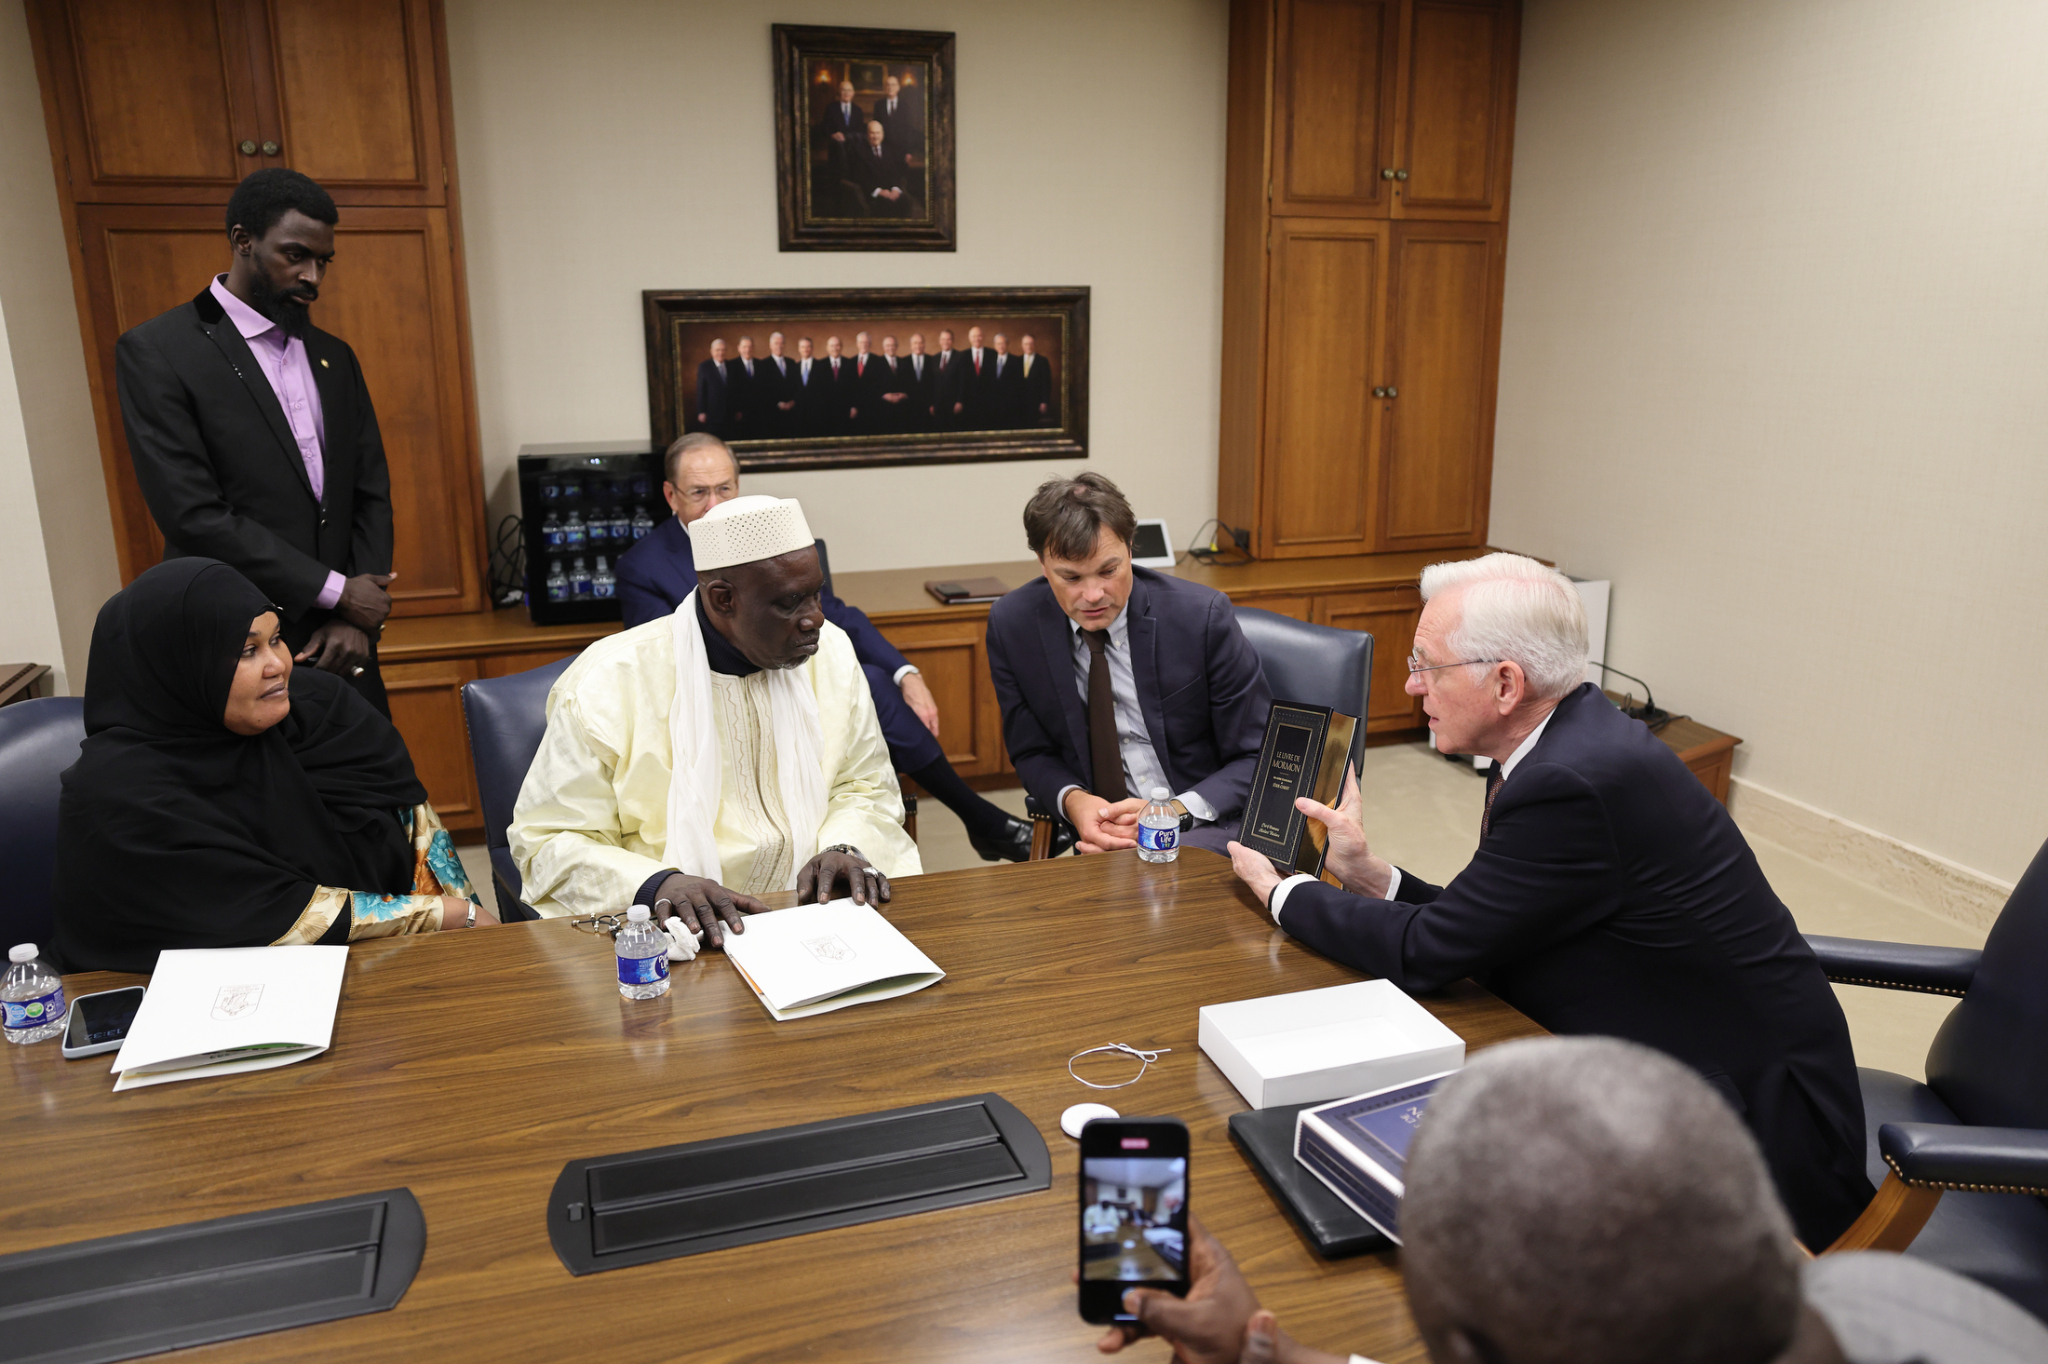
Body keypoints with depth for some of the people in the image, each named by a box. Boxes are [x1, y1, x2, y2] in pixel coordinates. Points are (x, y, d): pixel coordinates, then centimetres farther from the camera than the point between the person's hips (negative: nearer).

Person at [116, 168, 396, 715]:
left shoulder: (335, 357, 12)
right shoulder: (154, 352, -5)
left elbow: (371, 495, 10)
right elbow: (193, 515, -13)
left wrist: (358, 617, -5)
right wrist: (336, 591, -12)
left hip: (340, 649, 5)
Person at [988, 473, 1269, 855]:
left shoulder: (1202, 616, -12)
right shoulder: (1010, 625, -3)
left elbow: (1257, 758, -4)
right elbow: (1032, 753, 9)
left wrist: (1176, 811, -20)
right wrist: (1073, 800, -13)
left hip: (1204, 824, -4)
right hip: (1104, 825, 4)